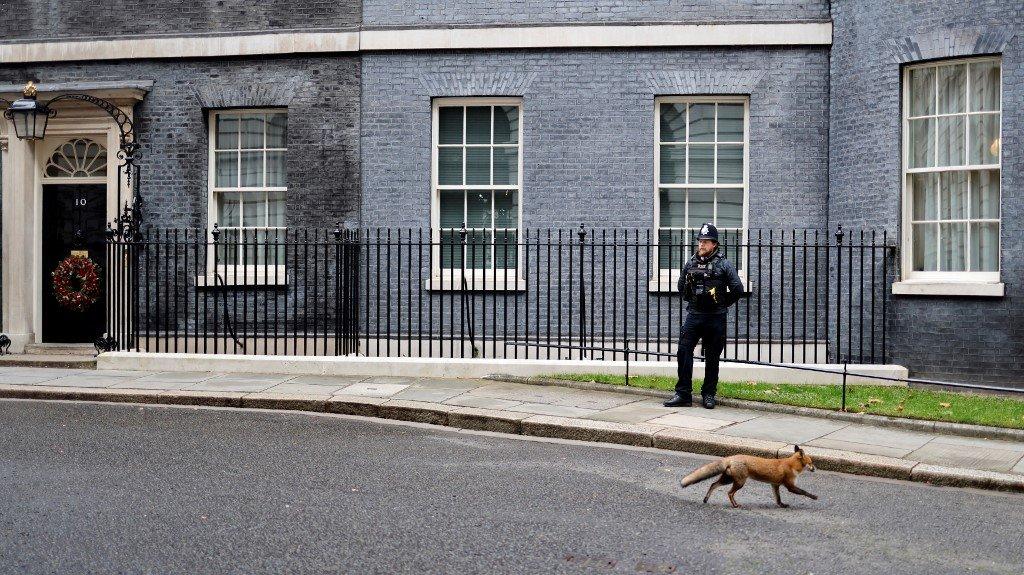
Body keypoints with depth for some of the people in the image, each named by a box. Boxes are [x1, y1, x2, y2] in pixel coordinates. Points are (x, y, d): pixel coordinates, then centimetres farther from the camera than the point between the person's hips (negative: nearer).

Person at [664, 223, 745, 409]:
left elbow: (738, 289, -7)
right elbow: (681, 286, 22)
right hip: (693, 316, 3)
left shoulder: (724, 265, -5)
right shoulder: (691, 264, 7)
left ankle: (709, 395, 15)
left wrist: (723, 304, 0)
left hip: (716, 319, -3)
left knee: (712, 358, 5)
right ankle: (683, 394, 1)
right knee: (683, 352, -5)